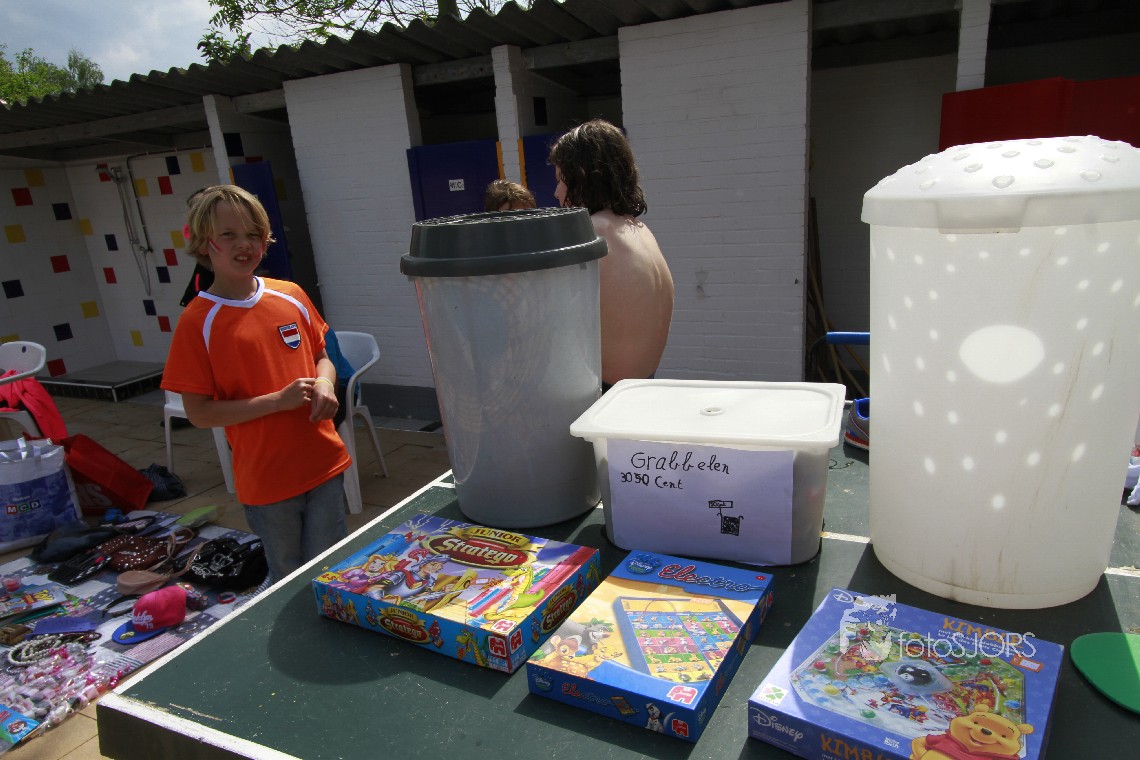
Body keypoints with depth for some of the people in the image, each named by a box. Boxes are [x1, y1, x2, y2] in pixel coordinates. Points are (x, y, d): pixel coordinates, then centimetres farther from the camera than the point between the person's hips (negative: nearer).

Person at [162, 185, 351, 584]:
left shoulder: (291, 296, 1)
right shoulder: (198, 321, -10)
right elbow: (199, 412, -10)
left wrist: (325, 383, -8)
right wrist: (278, 400, -19)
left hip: (324, 463, 3)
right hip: (266, 479, -3)